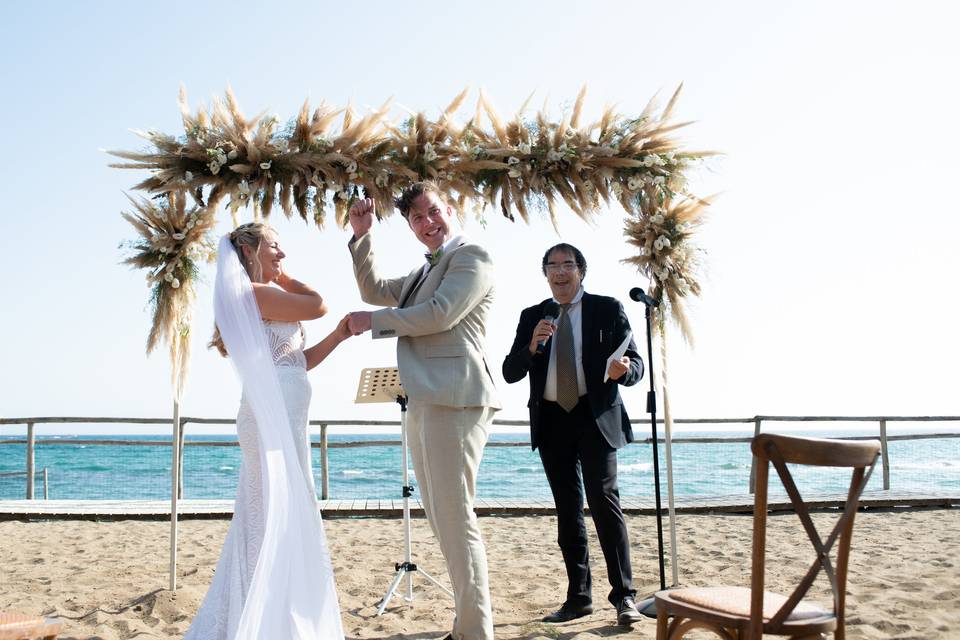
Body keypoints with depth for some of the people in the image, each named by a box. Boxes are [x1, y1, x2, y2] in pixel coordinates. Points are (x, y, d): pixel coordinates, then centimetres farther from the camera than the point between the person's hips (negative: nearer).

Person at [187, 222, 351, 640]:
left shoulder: (262, 298, 21)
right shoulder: (256, 294, -10)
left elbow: (296, 363, 19)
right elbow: (317, 305, -7)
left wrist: (337, 336, 11)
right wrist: (283, 278, 7)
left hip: (279, 421, 10)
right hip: (273, 420, -10)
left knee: (269, 521, 14)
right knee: (281, 520, -7)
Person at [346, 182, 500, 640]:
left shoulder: (472, 257, -2)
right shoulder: (423, 271, 26)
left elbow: (440, 313, -14)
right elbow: (375, 290, 33)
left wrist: (372, 321, -4)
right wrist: (362, 237, 20)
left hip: (453, 399, -10)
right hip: (423, 401, 10)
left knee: (455, 519, -10)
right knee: (443, 521, 11)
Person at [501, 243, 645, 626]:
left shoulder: (608, 309, 3)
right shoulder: (532, 317, 10)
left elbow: (635, 364, 1)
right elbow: (510, 373, 4)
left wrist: (624, 369, -23)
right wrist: (532, 346, -15)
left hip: (596, 417, -3)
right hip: (552, 420, 4)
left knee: (603, 498, -15)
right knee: (567, 508, 9)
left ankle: (623, 595, -8)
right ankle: (579, 597, 16)